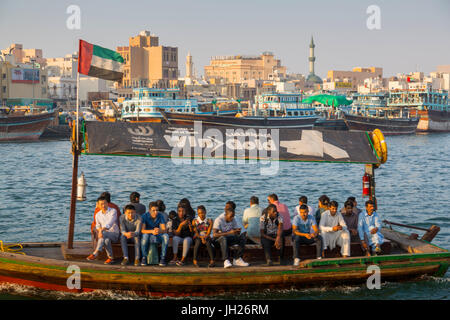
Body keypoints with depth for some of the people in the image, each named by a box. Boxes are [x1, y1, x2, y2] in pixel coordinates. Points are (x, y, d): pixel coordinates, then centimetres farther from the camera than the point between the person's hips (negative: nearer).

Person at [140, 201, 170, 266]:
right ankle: (144, 258, -24)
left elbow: (164, 230, -15)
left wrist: (159, 231, -41)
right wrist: (152, 231, -42)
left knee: (166, 236, -29)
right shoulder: (145, 216, -15)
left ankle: (163, 258, -24)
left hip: (157, 236, 2)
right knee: (145, 236, -38)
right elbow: (142, 230, -23)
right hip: (148, 234, -2)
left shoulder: (160, 216, -9)